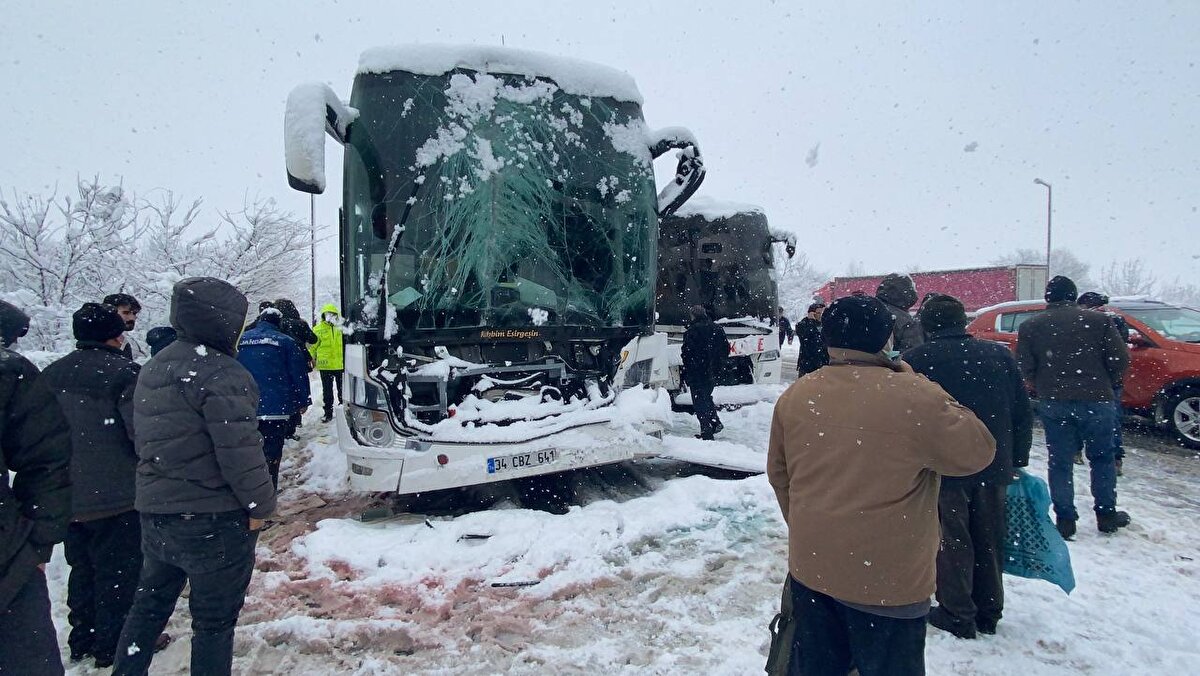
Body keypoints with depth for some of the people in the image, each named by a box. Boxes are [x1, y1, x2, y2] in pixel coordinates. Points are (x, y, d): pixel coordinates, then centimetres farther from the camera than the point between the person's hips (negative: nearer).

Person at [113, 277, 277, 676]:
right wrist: (260, 505, -12)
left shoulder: (152, 369, 10)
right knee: (215, 619, 6)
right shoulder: (220, 373, -20)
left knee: (148, 606, 24)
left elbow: (141, 438, 18)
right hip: (213, 520, -8)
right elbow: (239, 450, -23)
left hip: (154, 511, 9)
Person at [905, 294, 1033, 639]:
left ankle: (958, 615, 16)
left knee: (952, 543, 8)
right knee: (989, 540, 17)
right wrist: (1018, 461, 15)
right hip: (995, 467, 5)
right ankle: (989, 612, 29)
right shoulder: (1000, 354, 3)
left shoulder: (916, 360, -10)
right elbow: (1023, 414, 7)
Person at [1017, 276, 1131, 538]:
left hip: (1052, 404, 0)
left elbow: (1024, 368, -5)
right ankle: (1107, 515, 24)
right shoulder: (1098, 320, -1)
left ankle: (1065, 520, 11)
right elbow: (1120, 359, -3)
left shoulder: (1030, 326, 0)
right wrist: (1105, 386, 15)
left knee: (1060, 462, 9)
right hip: (1096, 401, 0)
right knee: (1102, 458, 17)